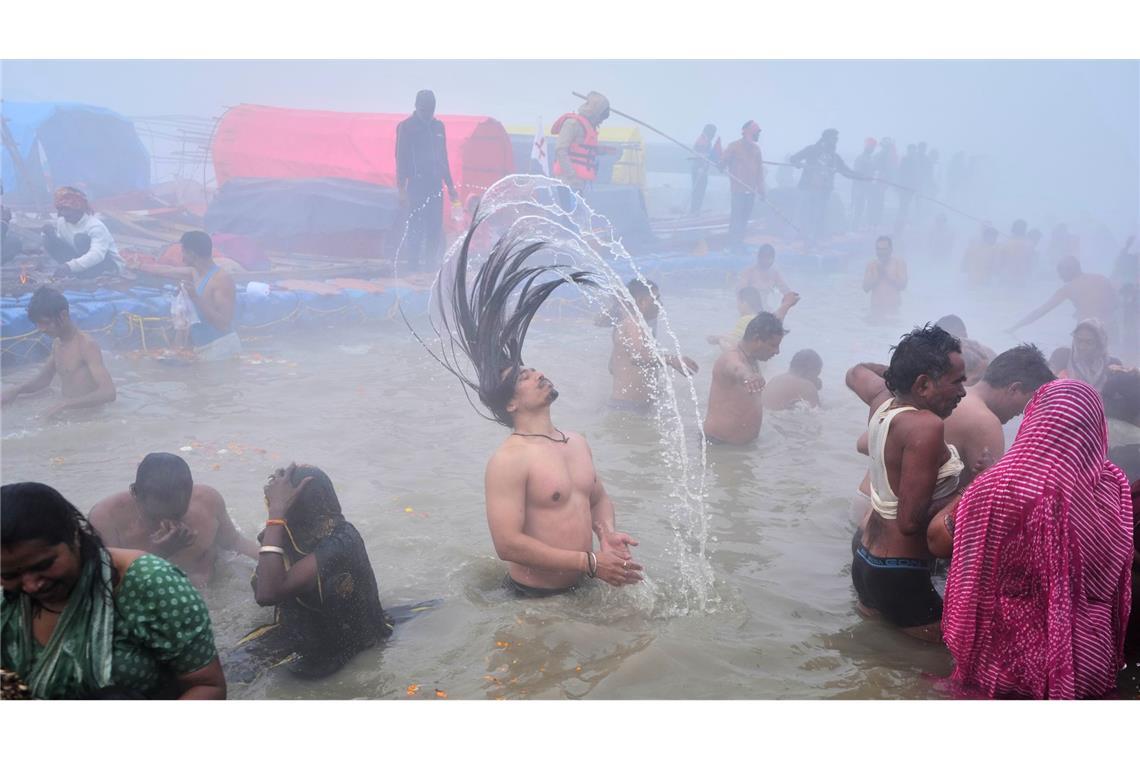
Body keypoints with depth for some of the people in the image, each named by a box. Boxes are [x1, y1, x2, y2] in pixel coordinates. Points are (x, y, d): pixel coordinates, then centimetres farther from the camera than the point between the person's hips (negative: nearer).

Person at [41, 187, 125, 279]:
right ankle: (78, 271, -11)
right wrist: (51, 235, -21)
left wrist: (70, 266, -50)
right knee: (49, 240, -9)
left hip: (109, 264, -7)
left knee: (81, 239, -30)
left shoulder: (95, 226, -24)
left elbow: (97, 255, -39)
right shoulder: (61, 222, -3)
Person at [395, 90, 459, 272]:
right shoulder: (406, 127, -2)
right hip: (416, 185, -5)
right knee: (416, 226, -7)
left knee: (435, 229, 4)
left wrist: (450, 185, 17)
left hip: (435, 185, 5)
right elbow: (401, 159, -4)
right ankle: (413, 265, 1)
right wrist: (401, 189, -9)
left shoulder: (438, 126, 13)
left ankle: (430, 264, 13)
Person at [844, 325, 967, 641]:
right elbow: (910, 521, -27)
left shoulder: (884, 399, 0)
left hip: (864, 554, 9)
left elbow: (856, 373, 25)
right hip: (897, 575, -9)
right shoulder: (926, 426, -25)